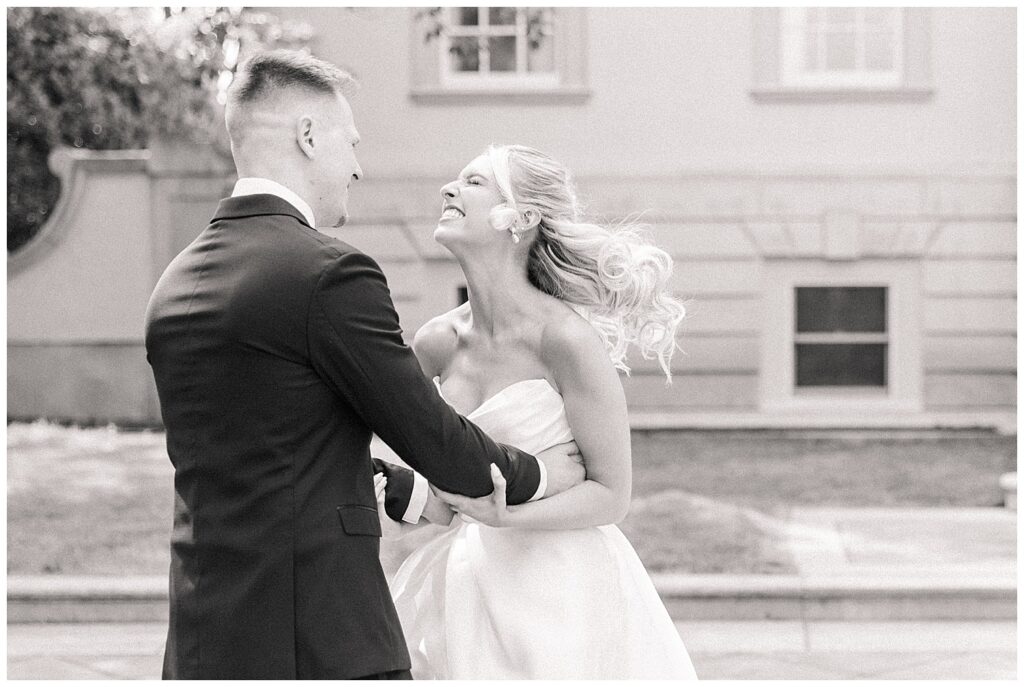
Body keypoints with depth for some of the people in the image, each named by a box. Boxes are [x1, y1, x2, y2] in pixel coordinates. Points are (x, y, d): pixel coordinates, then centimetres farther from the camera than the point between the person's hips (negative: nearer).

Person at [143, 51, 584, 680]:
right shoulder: (331, 274, -13)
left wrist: (415, 494, 26)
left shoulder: (174, 286, 11)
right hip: (324, 641, -8)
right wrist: (535, 475, 12)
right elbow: (432, 436, -6)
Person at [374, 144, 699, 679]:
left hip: (561, 592, -5)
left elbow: (611, 495, -12)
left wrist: (501, 517, -24)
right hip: (466, 590, 5)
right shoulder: (436, 343, 1)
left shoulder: (568, 338, -16)